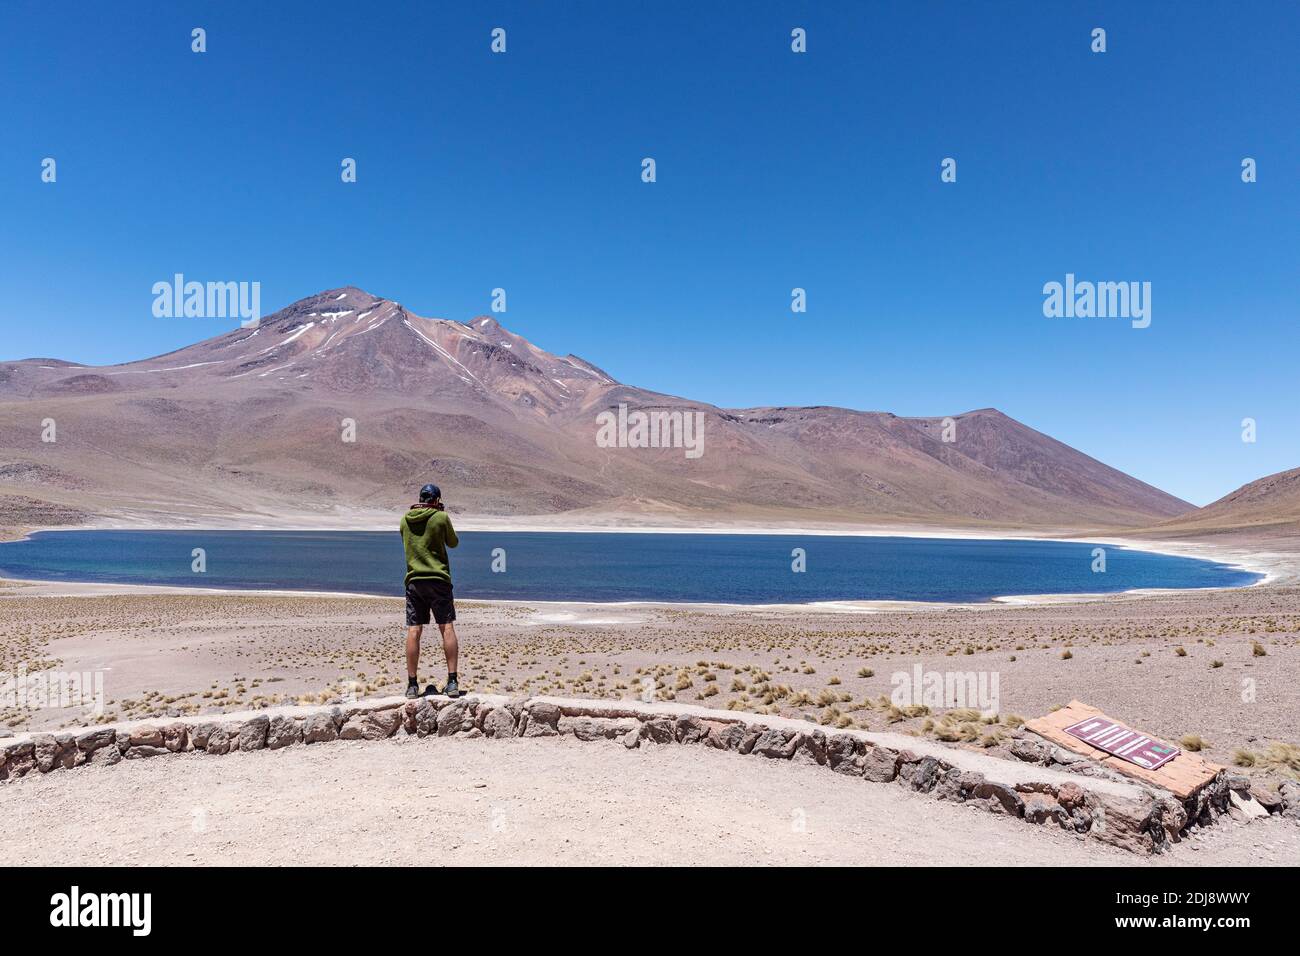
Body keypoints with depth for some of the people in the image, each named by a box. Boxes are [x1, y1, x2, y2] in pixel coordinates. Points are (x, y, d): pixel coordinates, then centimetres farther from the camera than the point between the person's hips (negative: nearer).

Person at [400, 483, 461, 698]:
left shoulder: (405, 519, 8)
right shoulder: (441, 517, -5)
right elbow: (453, 543, 8)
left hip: (414, 580, 4)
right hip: (438, 579, -3)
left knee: (413, 631, 3)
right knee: (447, 628, 0)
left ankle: (412, 685, 5)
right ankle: (452, 682, -3)